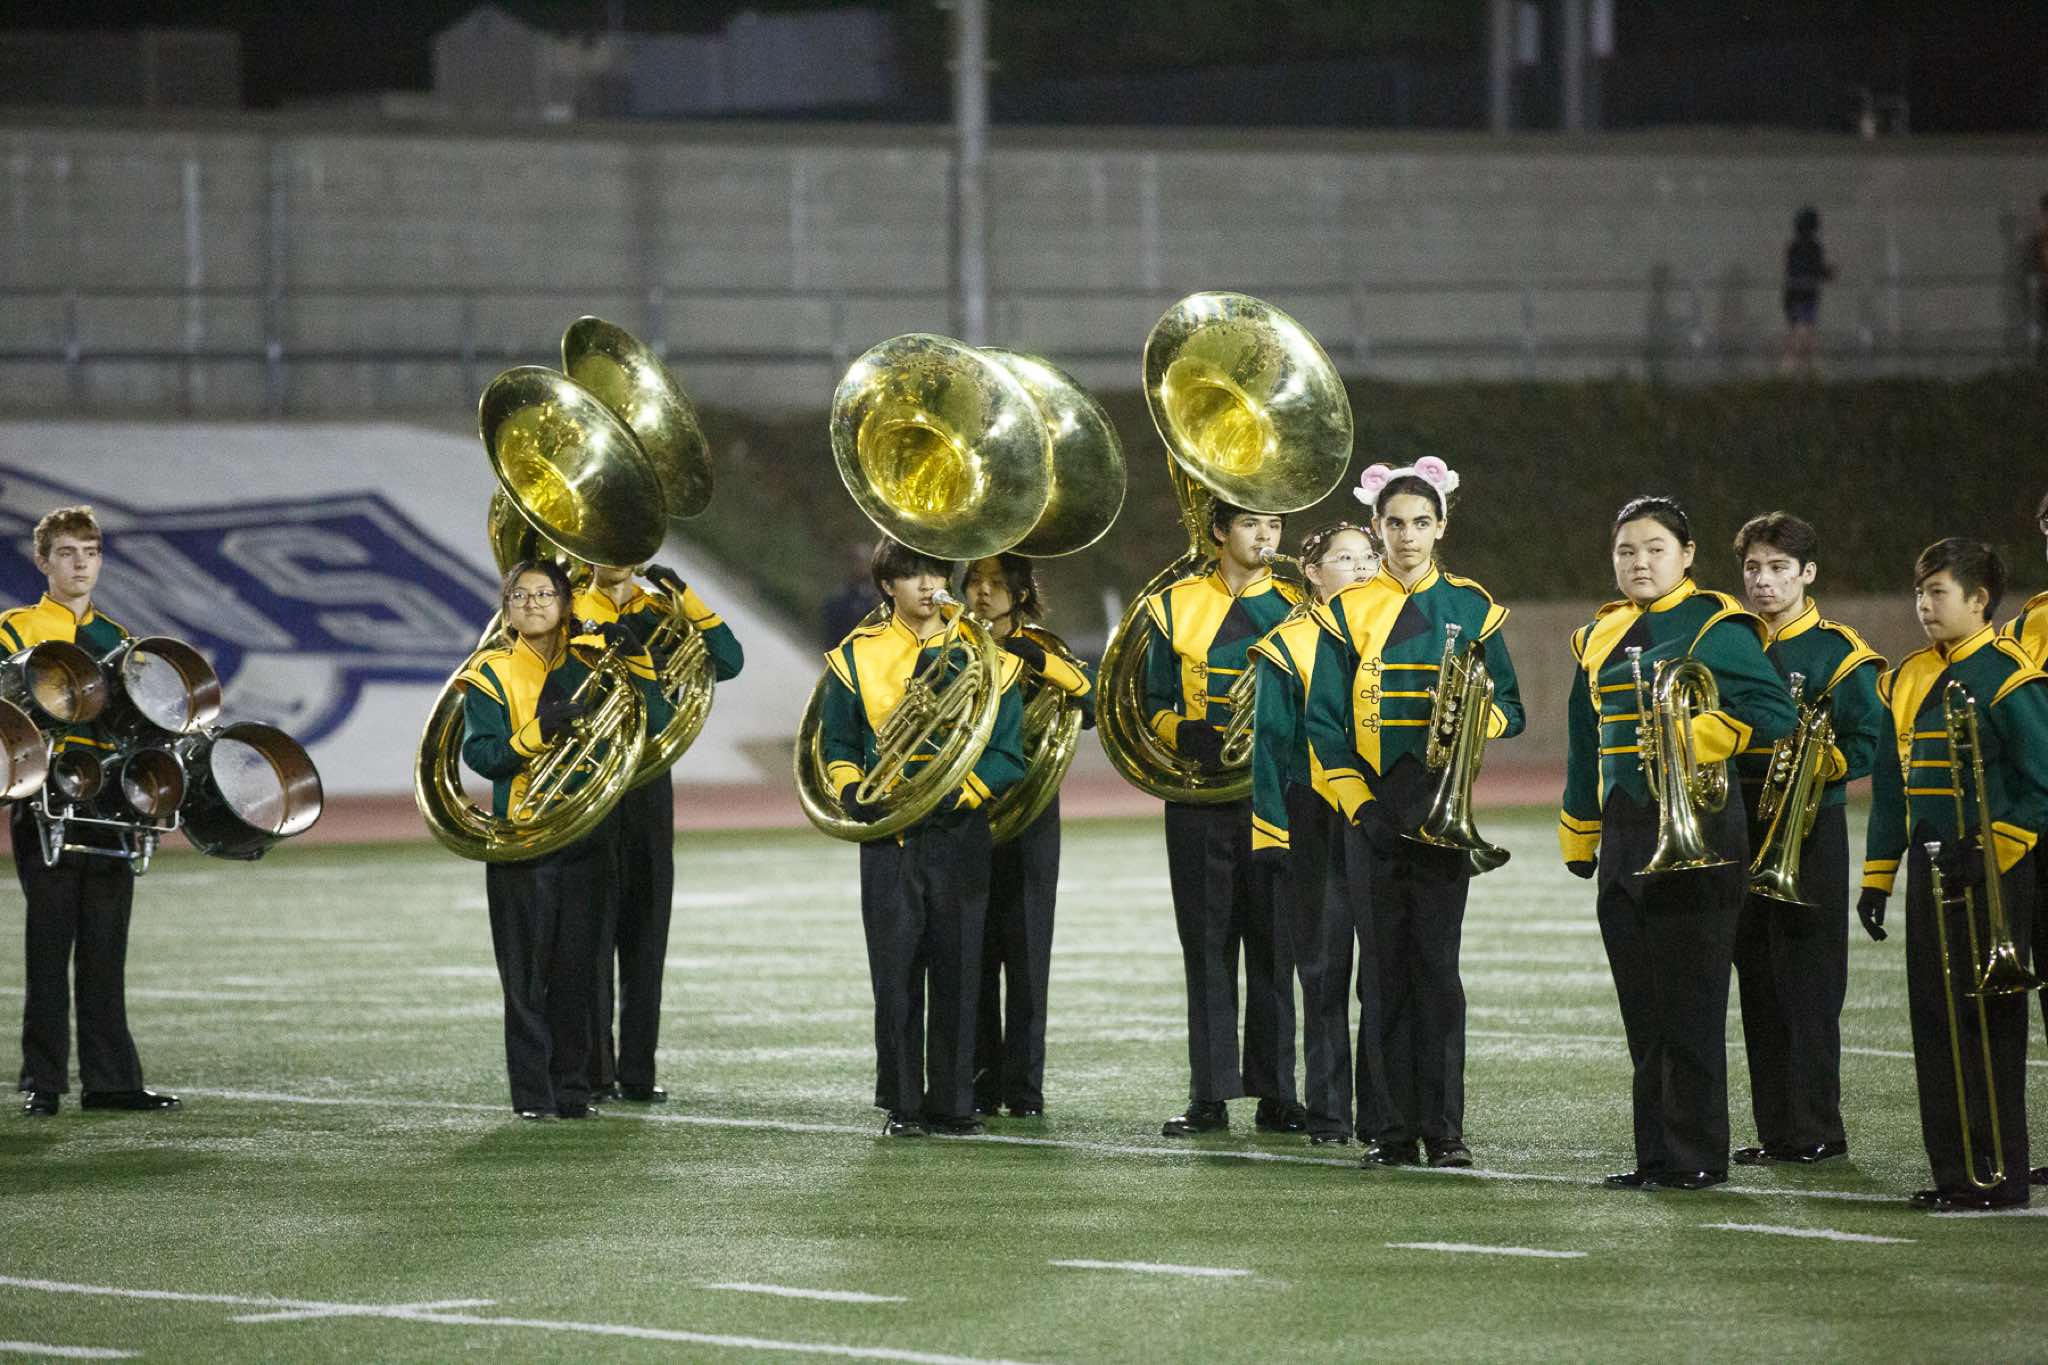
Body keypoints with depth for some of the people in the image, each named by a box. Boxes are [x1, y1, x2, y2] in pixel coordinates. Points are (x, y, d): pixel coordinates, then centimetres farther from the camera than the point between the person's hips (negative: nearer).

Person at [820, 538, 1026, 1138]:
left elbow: (1007, 755, 3)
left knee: (957, 974, 1)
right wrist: (852, 791, -8)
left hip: (960, 835, 0)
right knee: (895, 973, -1)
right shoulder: (858, 656, 7)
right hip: (888, 839, 0)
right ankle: (901, 1105, 6)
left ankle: (952, 1103, 9)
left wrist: (959, 794, -13)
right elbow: (836, 743, 12)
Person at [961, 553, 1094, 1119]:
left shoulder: (1042, 654, 6)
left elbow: (1090, 705, -11)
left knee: (1026, 953, -2)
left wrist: (1040, 662, -23)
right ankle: (978, 1083, 5)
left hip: (1030, 819, -1)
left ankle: (1025, 1087, 3)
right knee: (973, 954, 0)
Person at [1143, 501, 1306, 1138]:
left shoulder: (1297, 607, 7)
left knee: (1274, 947, 0)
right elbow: (1154, 706, 8)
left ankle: (1276, 1094, 5)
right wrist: (1190, 737, -12)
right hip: (1199, 796, 0)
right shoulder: (1175, 606, 7)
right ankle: (1209, 1096, 6)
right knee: (1206, 947, 2)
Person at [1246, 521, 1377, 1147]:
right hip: (1315, 823, -2)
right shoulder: (1287, 645, 3)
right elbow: (1272, 742, 1)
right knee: (1324, 970, 1)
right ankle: (1328, 1113, 6)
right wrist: (1276, 832, -6)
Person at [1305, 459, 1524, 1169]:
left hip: (1445, 808, 0)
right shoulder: (1346, 612, 5)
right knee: (1383, 968, 0)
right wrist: (1359, 803, -8)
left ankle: (1443, 1128, 1)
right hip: (1373, 808, 0)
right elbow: (1324, 721, 2)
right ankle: (1388, 1129, 4)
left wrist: (1476, 718, -14)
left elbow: (1509, 706, 9)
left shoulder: (1471, 608, 7)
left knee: (1437, 964, -2)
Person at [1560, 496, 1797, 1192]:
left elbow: (1773, 713, -14)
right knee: (1643, 1007, 8)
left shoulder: (1716, 626, -4)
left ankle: (1696, 1156, -1)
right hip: (1623, 833, 7)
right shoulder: (1600, 638, 16)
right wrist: (1580, 839, 23)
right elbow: (1584, 747, 23)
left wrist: (1693, 738, -21)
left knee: (1690, 1007, -5)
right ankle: (1655, 1153, 12)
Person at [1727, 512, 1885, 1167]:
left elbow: (1868, 743, -8)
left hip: (1810, 833, -5)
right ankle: (1775, 1130, 12)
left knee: (1808, 985, -5)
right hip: (1740, 831, 5)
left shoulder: (1839, 653, -3)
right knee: (1759, 984, 7)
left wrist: (1818, 764, -23)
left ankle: (1816, 1130, -1)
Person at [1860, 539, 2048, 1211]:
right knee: (1934, 1019, 8)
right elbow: (1891, 784, 18)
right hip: (1929, 868, 7)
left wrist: (1991, 864, -17)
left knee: (1989, 1023, -4)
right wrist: (1877, 876, 15)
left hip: (1989, 874, -7)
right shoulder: (1908, 679, 13)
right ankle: (1951, 1169, 14)